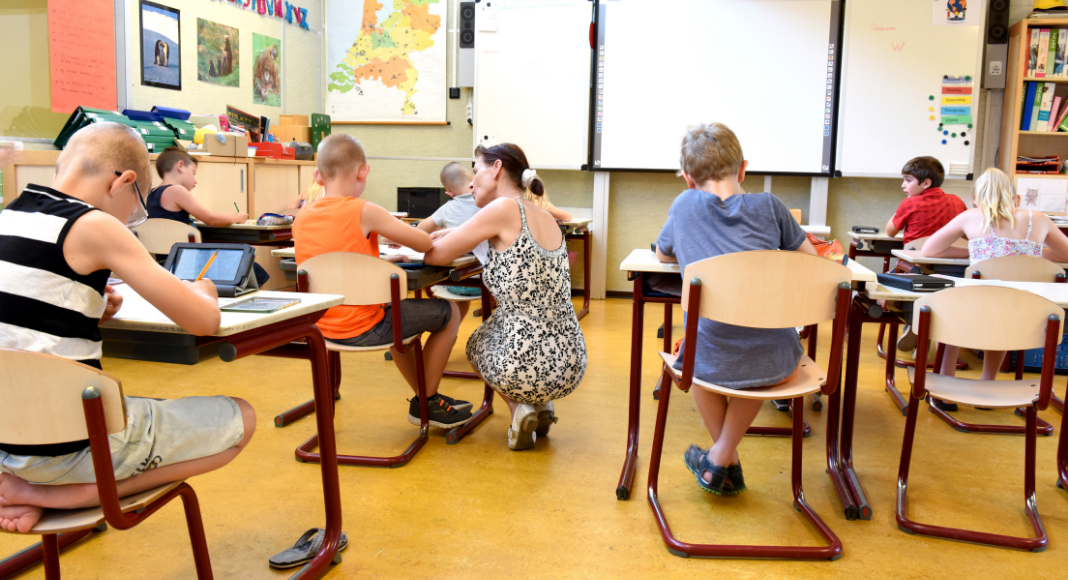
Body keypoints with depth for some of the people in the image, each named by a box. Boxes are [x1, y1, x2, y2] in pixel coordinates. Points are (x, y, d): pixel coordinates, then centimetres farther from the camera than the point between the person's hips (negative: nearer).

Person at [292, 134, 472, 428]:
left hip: (324, 327, 8)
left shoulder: (301, 219, 1)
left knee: (396, 308, 35)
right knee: (449, 313, 9)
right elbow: (425, 243, -14)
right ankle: (427, 402, 19)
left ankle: (423, 396, 39)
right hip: (363, 329, -7)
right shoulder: (364, 211, -18)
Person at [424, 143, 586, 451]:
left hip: (525, 368, -5)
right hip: (570, 368, 6)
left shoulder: (505, 209, -12)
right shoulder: (546, 218, 9)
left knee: (477, 341, 30)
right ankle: (542, 405, 18)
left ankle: (519, 407, 9)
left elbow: (435, 255, -8)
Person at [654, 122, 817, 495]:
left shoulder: (685, 204, 6)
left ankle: (730, 464, 35)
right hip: (777, 365, 1)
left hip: (714, 364, -1)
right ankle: (721, 458, 29)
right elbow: (811, 261, 15)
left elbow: (663, 255, 23)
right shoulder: (768, 206, 5)